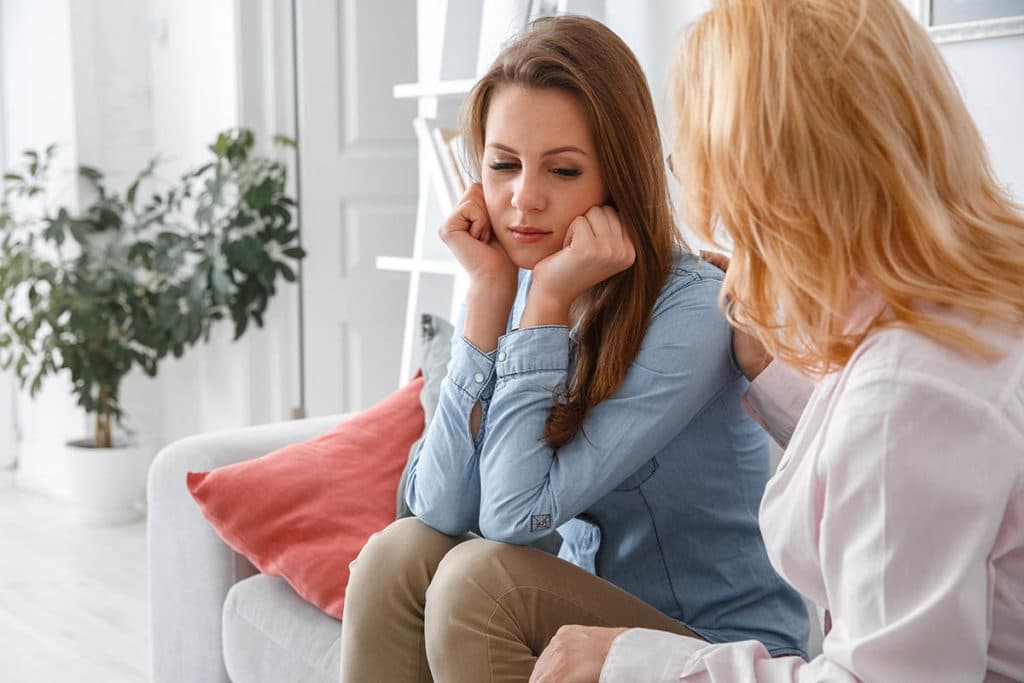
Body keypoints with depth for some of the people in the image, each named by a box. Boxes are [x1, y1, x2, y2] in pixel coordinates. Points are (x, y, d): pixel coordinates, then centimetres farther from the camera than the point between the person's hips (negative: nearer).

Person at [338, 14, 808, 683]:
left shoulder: (693, 314, -21)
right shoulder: (522, 286, -2)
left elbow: (515, 515, -23)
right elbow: (442, 511, -14)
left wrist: (548, 300, -23)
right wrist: (490, 290, -16)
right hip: (596, 618, 6)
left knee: (479, 576, -26)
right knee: (401, 553, -18)